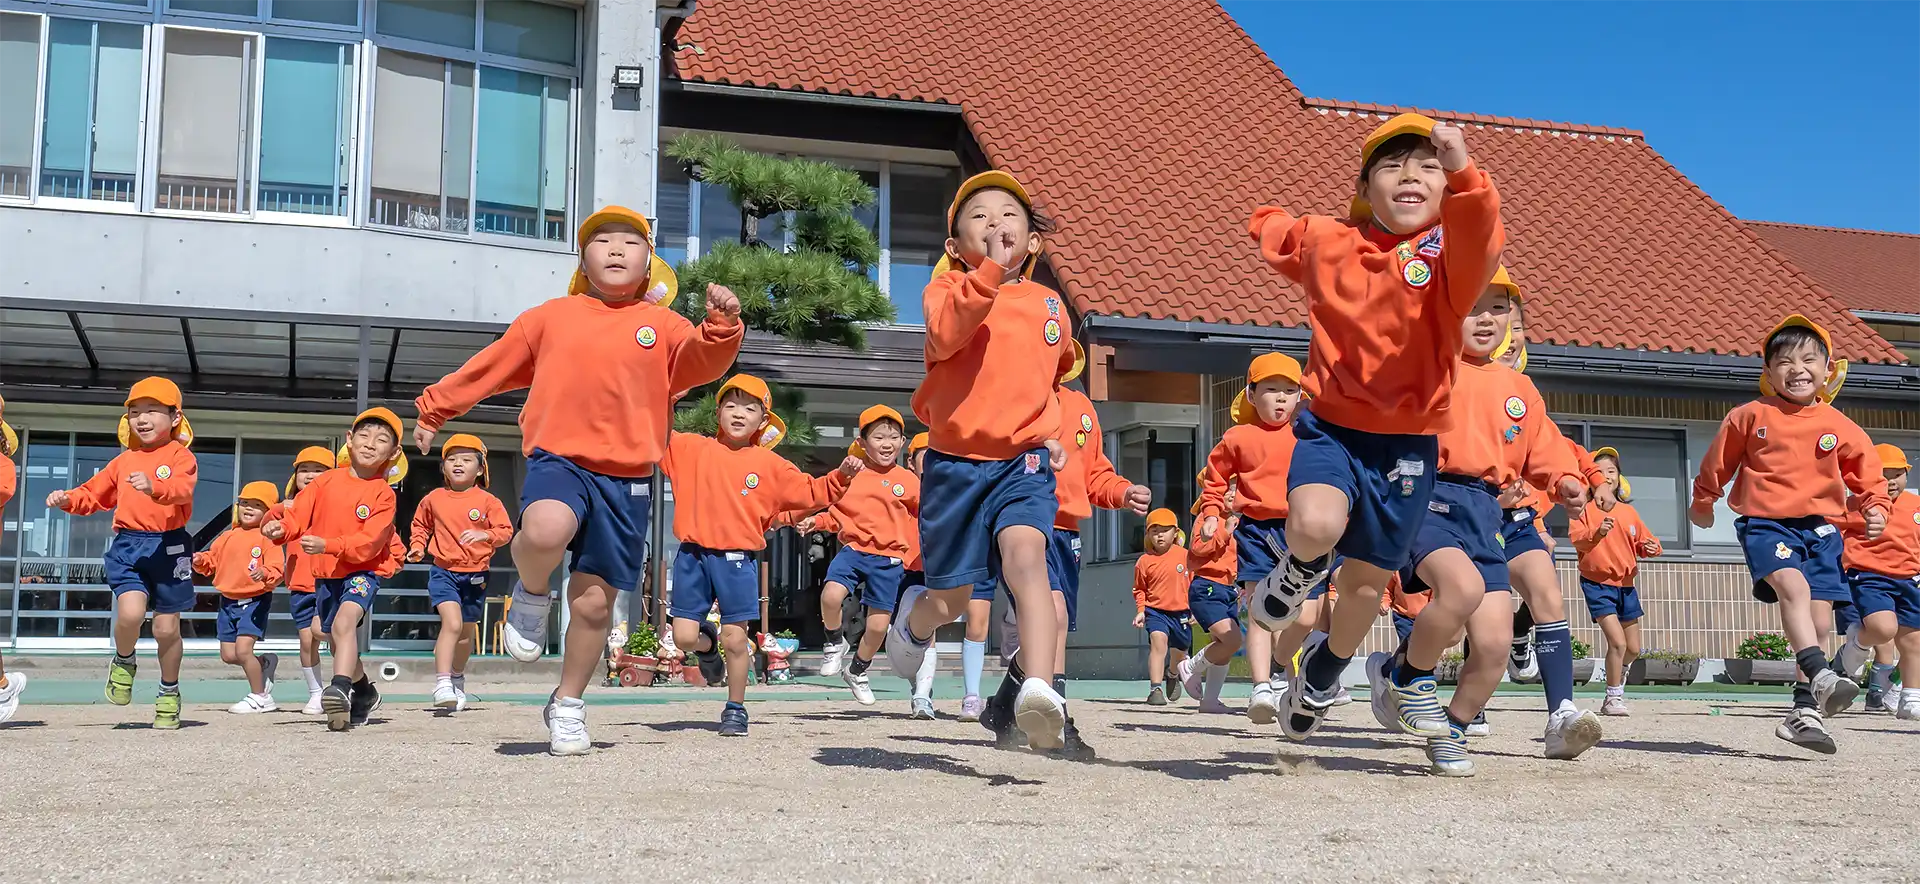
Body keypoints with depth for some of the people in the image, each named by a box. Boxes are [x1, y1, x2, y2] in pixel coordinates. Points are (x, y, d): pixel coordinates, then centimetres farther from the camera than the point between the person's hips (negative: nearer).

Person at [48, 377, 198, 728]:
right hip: (128, 544, 3)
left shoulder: (180, 456, -2)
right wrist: (68, 499, 1)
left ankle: (169, 693, 25)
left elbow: (182, 488, -22)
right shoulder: (123, 461, 14)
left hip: (169, 545, -3)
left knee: (166, 627, 5)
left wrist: (154, 487, -43)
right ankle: (123, 662, 10)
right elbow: (94, 494, 21)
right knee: (130, 611, -22)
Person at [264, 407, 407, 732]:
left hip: (363, 570, -6)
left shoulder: (383, 494, -12)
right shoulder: (327, 480, 0)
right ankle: (364, 693, 44)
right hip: (325, 573, 6)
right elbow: (298, 517, -3)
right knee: (336, 640, 20)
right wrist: (281, 529, -25)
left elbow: (368, 544, -21)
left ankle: (340, 689, -45)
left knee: (344, 621, -34)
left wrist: (327, 545, -33)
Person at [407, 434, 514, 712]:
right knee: (452, 623, -22)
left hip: (475, 575, 1)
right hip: (444, 571, -1)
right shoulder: (433, 499, 2)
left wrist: (483, 535, -23)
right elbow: (420, 525, 18)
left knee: (467, 631, 16)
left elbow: (505, 530, -6)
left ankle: (458, 679, 40)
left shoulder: (488, 501, -3)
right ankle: (442, 684, -23)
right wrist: (417, 546, 2)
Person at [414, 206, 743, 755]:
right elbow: (491, 366, 20)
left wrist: (721, 327, -27)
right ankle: (532, 595, -1)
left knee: (594, 602, 3)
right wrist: (435, 407, 26)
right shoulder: (551, 317, 11)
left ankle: (567, 705, 25)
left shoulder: (663, 325, 9)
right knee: (545, 531, -36)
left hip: (626, 479, 1)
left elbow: (700, 364, -8)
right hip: (558, 458, -1)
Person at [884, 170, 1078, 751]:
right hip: (955, 461, -1)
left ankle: (1035, 689, -42)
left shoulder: (1050, 306, 12)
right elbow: (945, 333, -25)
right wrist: (990, 270, -33)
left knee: (1024, 553, -29)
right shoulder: (950, 287, 0)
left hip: (1023, 462, 1)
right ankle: (914, 621, 46)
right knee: (949, 603, 8)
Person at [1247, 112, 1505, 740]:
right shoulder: (1327, 242, 0)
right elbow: (1267, 226, 24)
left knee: (1370, 579, 13)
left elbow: (1480, 239, -37)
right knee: (1317, 526, -30)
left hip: (1407, 443, 0)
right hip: (1330, 426, 0)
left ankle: (1325, 671, 44)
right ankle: (1302, 568, 9)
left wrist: (1465, 176, -51)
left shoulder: (1450, 252, -9)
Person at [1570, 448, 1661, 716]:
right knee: (1617, 641, -17)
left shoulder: (1628, 511, 8)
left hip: (1625, 584, 5)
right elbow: (1575, 537, -17)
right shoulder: (1585, 508, -5)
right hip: (1597, 584, -5)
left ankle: (1619, 671, 45)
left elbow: (1642, 539, 13)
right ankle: (1613, 697, -1)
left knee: (1633, 648, 12)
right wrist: (1596, 533, -34)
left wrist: (1650, 547, -9)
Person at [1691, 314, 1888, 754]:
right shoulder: (1750, 417, 1)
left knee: (1816, 619, 2)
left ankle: (1807, 709, 8)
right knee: (1792, 585, -30)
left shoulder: (1840, 427, 5)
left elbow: (1868, 475, 12)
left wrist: (1875, 508, -6)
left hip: (1820, 527, 3)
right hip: (1766, 522, -3)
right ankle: (1822, 677, -41)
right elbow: (1718, 462, 14)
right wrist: (1702, 502, 24)